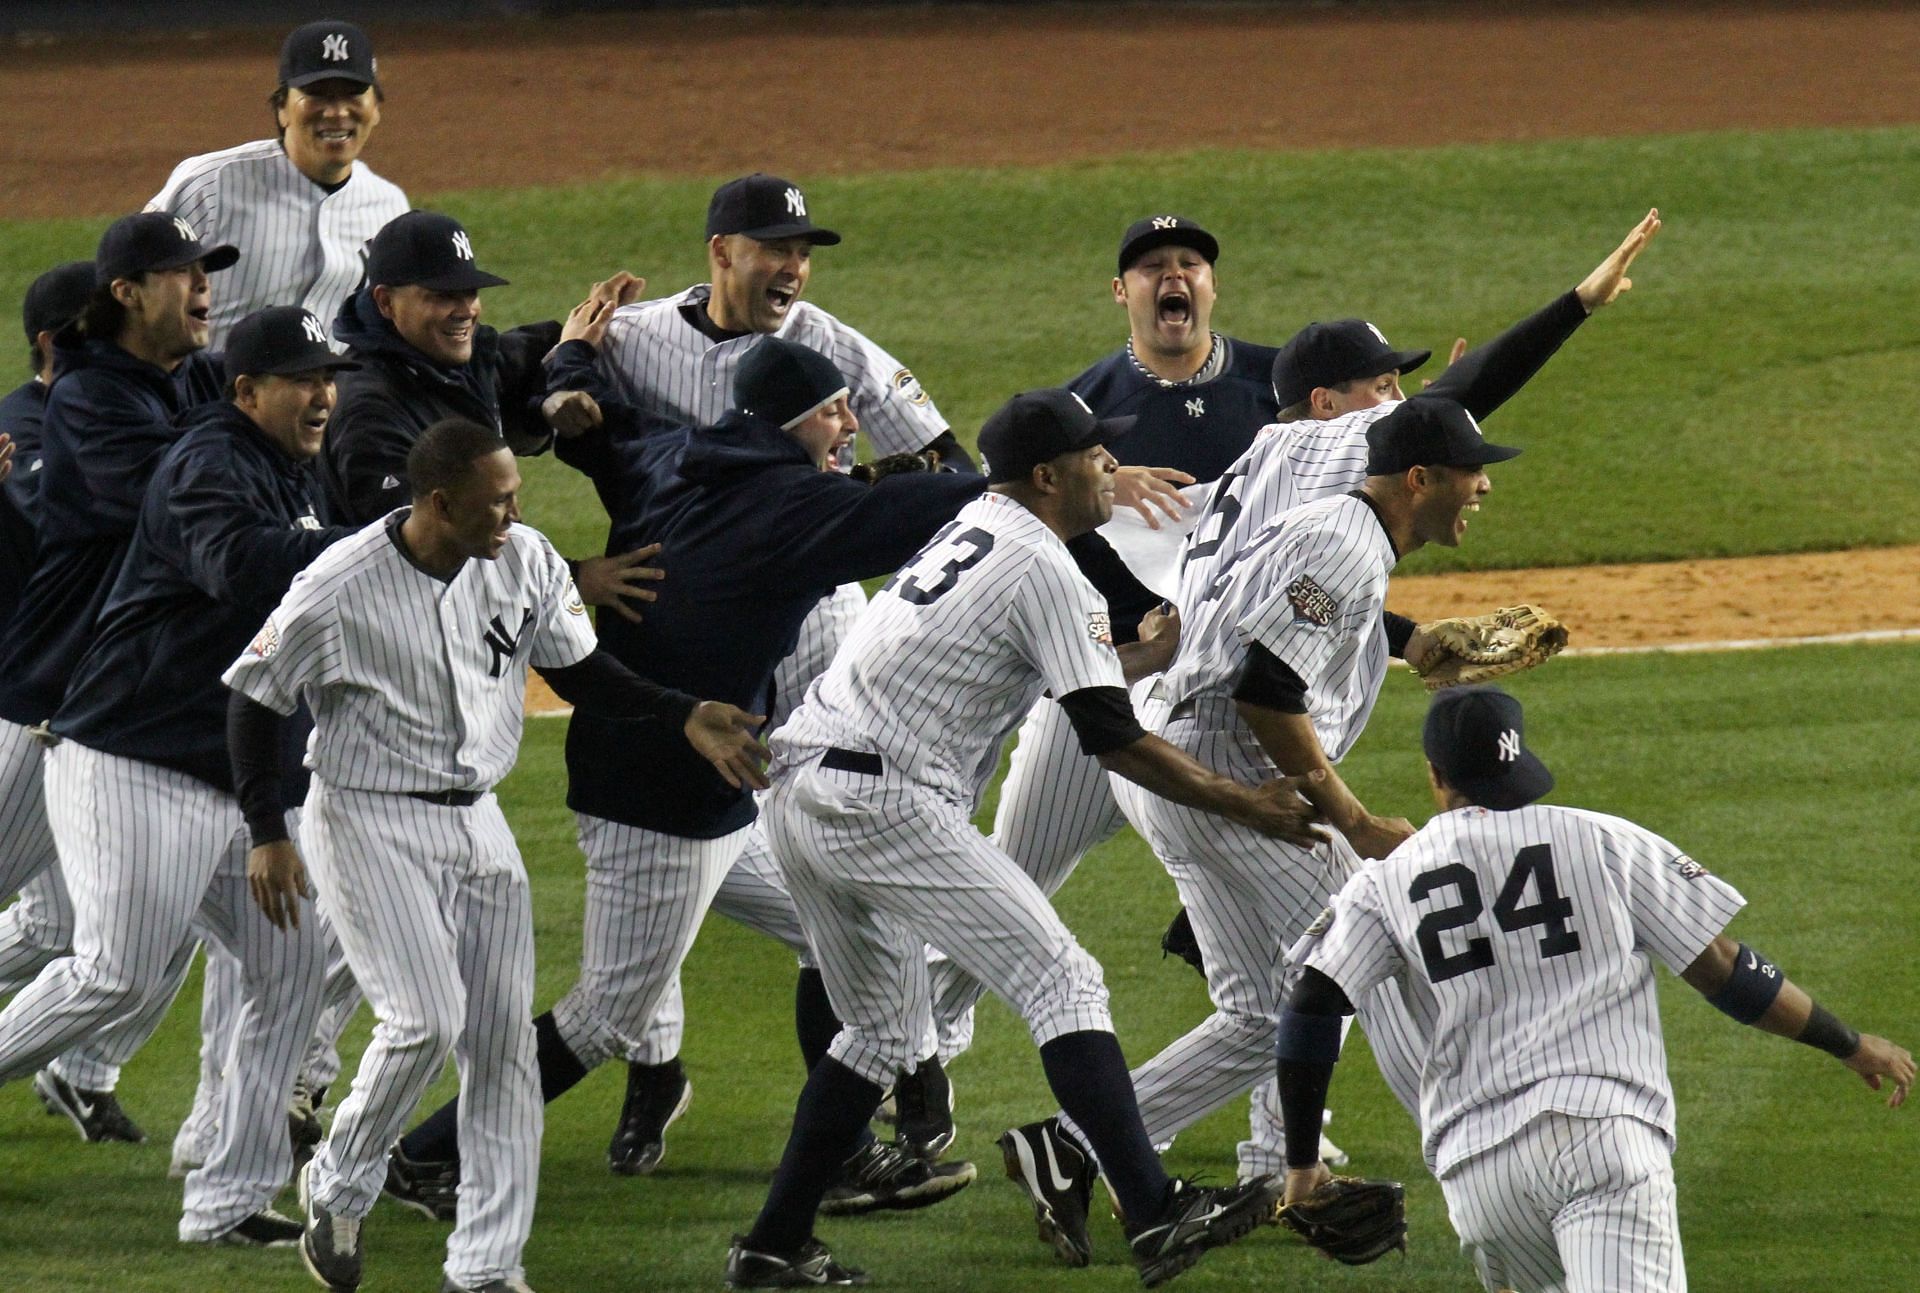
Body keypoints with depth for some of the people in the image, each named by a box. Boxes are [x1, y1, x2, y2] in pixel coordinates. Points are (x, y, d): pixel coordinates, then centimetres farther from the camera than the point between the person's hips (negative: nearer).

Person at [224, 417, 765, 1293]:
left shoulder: (525, 562, -5)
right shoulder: (339, 590, -19)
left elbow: (578, 671, 9)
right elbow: (255, 698, -8)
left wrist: (684, 716, -4)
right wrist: (267, 835, -11)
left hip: (477, 825, 6)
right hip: (369, 824, -6)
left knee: (503, 1038, 2)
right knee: (426, 1019, -18)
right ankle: (336, 1191, 8)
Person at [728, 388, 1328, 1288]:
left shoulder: (966, 533, 22)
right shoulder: (1044, 570, -6)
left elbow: (1068, 669, 33)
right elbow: (1110, 739, -9)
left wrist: (1170, 643, 34)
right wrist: (1245, 806, -3)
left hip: (796, 802, 9)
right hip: (882, 805, -9)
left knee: (882, 1026, 23)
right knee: (1061, 983, -11)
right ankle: (1155, 1215, -23)